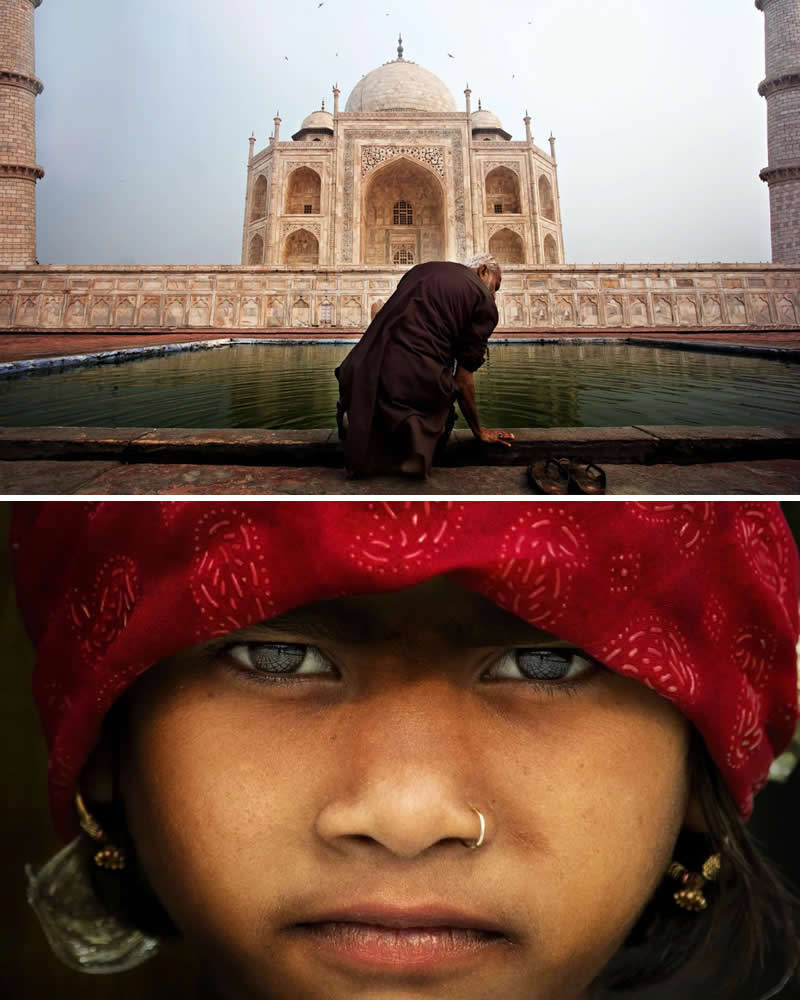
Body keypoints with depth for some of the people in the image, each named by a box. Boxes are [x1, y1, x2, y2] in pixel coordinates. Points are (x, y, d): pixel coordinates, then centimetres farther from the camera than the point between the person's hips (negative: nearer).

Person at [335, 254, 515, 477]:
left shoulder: (422, 269, 21)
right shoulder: (484, 302, 4)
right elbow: (463, 379, 4)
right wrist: (479, 431, 17)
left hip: (363, 373, 5)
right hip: (416, 382, -5)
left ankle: (361, 421, 2)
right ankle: (414, 432, -10)